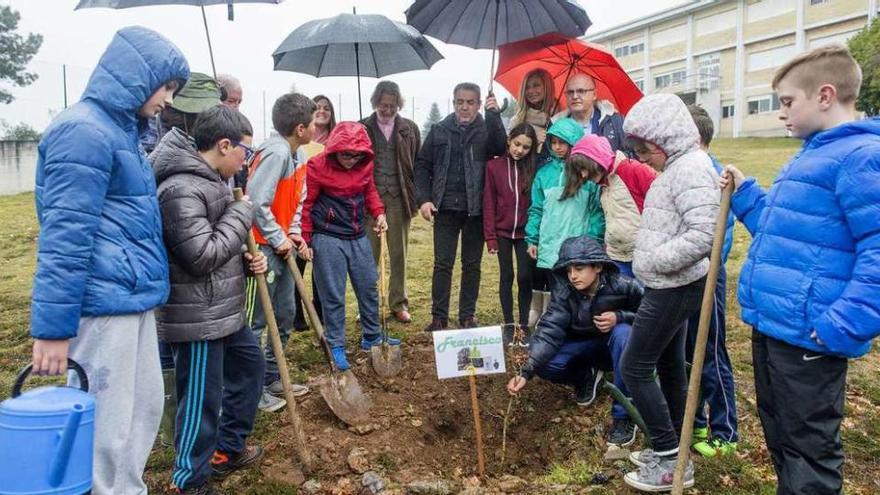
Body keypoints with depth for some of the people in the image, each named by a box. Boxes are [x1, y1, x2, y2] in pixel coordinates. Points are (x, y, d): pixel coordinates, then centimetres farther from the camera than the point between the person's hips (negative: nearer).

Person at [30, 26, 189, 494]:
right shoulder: (84, 131, -14)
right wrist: (52, 326, -19)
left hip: (133, 299, 10)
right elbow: (64, 236, -19)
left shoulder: (120, 129, 17)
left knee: (145, 407, 18)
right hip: (102, 306, -10)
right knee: (106, 426, 2)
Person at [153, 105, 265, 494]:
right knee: (202, 399, 2)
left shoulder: (211, 180, 11)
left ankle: (228, 448, 40)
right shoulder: (181, 190, -22)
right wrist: (243, 213, -15)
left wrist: (247, 260, 4)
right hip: (196, 316, -11)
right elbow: (204, 254, -25)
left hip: (223, 310, 11)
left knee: (249, 364, 24)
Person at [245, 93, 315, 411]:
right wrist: (279, 239, -16)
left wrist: (293, 233, 6)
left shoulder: (296, 155, 9)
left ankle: (272, 379, 30)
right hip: (263, 249, -10)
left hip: (282, 248, 10)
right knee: (255, 321, 1)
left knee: (285, 315, 16)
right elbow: (256, 201, -25)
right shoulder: (276, 152, -20)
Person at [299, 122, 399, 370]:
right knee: (333, 295, 2)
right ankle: (336, 346, 15)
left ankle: (372, 337, 32)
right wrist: (304, 240, -5)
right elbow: (306, 204, -7)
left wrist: (379, 213, 0)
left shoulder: (365, 165, 0)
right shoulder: (317, 167, -13)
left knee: (369, 287, 14)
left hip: (359, 238, 6)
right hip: (328, 240, -5)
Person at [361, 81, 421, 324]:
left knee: (399, 254, 8)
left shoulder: (410, 128, 9)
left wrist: (417, 198, -1)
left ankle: (399, 304, 18)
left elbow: (419, 165, 8)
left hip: (399, 198, 1)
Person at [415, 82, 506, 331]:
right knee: (442, 263, 3)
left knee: (472, 264, 9)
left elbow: (501, 148, -16)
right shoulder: (439, 130, 7)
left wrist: (494, 115, -23)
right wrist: (424, 199, -4)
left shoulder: (487, 130, 5)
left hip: (475, 208, 0)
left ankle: (468, 316, 20)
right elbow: (422, 165, 6)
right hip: (446, 207, 0)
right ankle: (438, 317, 12)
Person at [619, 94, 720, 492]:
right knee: (669, 365, 16)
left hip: (673, 290, -10)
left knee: (635, 368, -4)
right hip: (671, 287, 10)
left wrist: (652, 261, -21)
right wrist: (650, 260, 7)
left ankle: (672, 462, 6)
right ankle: (671, 451, 30)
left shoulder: (691, 168, -20)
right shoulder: (677, 167, 12)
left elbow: (704, 235, -29)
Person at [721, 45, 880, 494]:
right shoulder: (812, 154, 16)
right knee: (780, 436, 23)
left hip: (808, 336, -10)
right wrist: (745, 194, 17)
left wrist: (841, 327, -27)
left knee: (808, 446, 5)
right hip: (771, 325, 10)